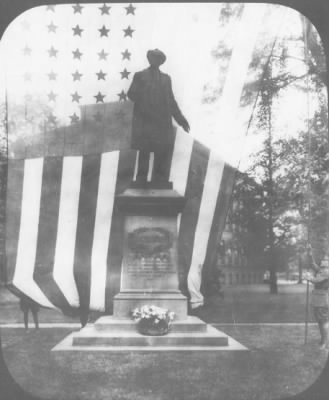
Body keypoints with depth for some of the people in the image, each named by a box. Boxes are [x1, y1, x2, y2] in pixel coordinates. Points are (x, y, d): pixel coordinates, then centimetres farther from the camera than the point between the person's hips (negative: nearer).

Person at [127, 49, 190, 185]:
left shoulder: (166, 78, 19)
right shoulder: (140, 75, 9)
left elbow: (171, 101, 19)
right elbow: (131, 94, 1)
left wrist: (181, 119, 12)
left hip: (163, 124, 3)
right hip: (145, 124, -3)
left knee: (163, 156, -1)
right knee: (144, 153, -3)